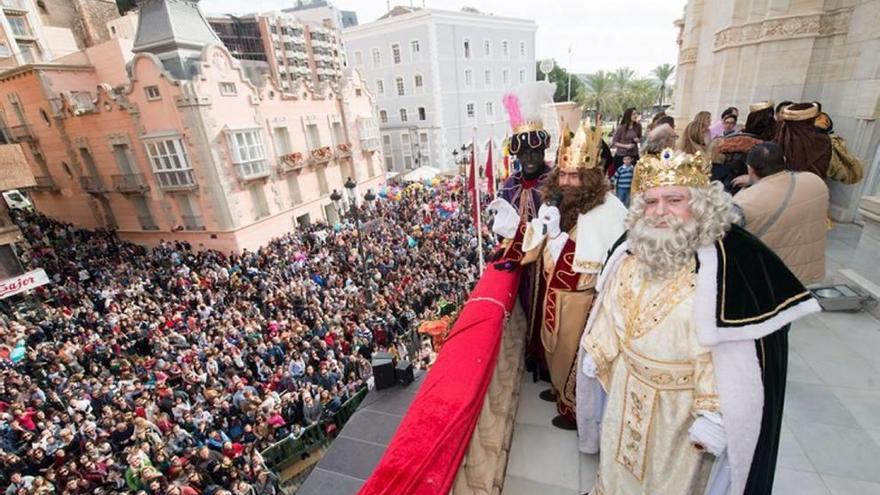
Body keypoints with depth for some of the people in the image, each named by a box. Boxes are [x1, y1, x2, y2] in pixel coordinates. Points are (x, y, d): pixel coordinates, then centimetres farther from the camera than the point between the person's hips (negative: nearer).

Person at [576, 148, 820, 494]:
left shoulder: (730, 261, -24)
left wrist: (714, 415, -20)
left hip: (683, 402, -4)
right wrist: (596, 353, 11)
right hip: (626, 387, 5)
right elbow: (610, 309, 5)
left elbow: (733, 355, -22)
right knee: (623, 463, 29)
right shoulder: (630, 248, -6)